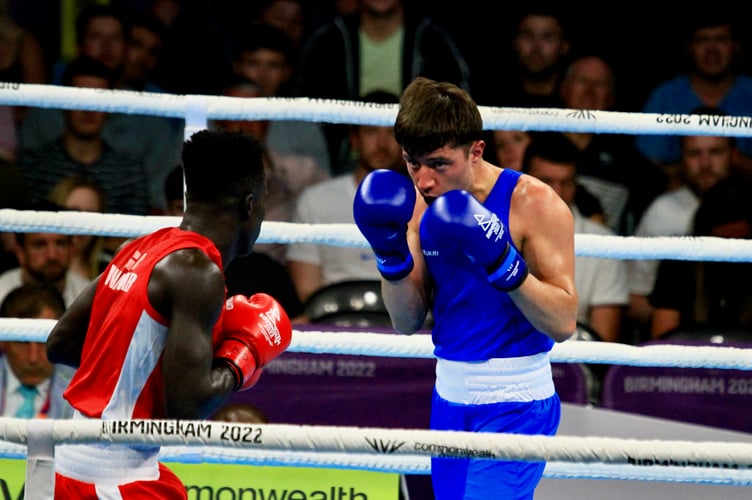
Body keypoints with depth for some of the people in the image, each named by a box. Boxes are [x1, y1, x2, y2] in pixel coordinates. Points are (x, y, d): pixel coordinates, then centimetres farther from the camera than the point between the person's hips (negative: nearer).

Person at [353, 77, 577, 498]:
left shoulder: (534, 203, -14)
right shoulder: (421, 206, 3)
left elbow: (563, 322, -18)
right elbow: (408, 322, 5)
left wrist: (501, 262, -29)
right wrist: (390, 252, -11)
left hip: (515, 407, -6)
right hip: (450, 399, 6)